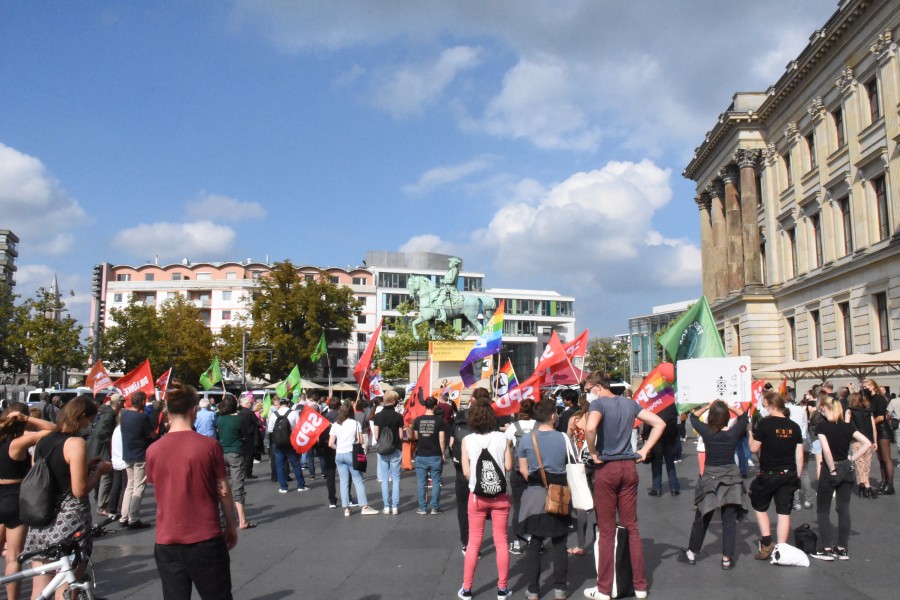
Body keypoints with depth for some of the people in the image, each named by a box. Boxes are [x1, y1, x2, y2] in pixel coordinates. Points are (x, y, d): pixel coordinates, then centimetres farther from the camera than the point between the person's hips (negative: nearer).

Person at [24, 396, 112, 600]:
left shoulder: (42, 442, 10)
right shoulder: (76, 443, -14)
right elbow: (79, 491, -17)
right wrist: (99, 470, -2)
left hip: (41, 522, 7)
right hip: (69, 522, -7)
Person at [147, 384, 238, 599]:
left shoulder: (153, 450, -3)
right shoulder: (209, 445, -10)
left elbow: (159, 489, 9)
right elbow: (224, 491, -3)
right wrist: (231, 526, 9)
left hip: (167, 541, 3)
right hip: (206, 539, -2)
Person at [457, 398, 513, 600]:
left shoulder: (467, 440, -8)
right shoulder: (501, 438, -6)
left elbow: (466, 472, -8)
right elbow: (509, 465, -5)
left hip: (477, 495, 0)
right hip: (500, 494, 0)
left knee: (474, 542, 10)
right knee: (501, 541, 10)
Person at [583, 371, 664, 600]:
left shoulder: (598, 403, -10)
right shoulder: (629, 403, 9)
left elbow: (590, 428, -30)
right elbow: (659, 423, 12)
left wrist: (593, 453, -14)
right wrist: (644, 451, 9)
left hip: (606, 468, -5)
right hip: (629, 467, 5)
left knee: (606, 531, 2)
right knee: (631, 527, 13)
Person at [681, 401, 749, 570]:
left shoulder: (706, 432, -12)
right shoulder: (734, 432, -10)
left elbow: (693, 416, 5)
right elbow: (743, 416, 9)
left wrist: (707, 406, 0)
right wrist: (730, 406, 2)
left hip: (710, 479, 0)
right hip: (731, 479, 0)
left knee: (701, 519, 11)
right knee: (729, 521, 6)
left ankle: (692, 553, 22)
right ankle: (727, 558, 6)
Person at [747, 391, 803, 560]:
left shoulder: (764, 424, -12)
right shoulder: (794, 426, 1)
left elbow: (754, 448, -8)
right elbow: (799, 455, 4)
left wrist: (750, 434, 9)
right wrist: (797, 476, 13)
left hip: (768, 474, -3)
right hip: (789, 475, 4)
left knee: (760, 507, 16)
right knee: (784, 512, 6)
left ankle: (767, 544, 11)